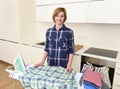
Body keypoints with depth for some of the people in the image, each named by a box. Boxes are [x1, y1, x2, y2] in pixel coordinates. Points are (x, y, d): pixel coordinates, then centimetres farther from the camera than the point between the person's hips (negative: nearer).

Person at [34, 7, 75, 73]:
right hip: (50, 64, 3)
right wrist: (42, 62, -1)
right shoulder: (48, 31, 1)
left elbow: (71, 51, -6)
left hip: (63, 65, -2)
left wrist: (69, 65, -15)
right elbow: (46, 49, 6)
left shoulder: (69, 32, -8)